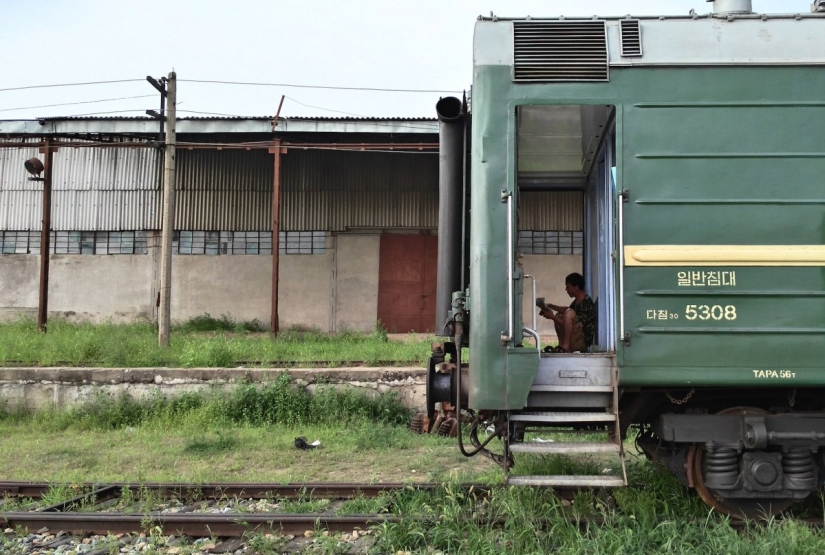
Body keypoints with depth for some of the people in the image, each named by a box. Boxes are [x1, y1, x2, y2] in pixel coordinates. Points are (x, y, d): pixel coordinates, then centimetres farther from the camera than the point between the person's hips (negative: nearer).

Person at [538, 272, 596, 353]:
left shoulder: (585, 303, -20)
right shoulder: (578, 301, 10)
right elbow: (566, 309, 28)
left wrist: (552, 317, -15)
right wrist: (551, 306, 12)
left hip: (583, 341, -10)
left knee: (569, 313, -27)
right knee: (559, 315, 21)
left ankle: (565, 347, -26)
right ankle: (562, 345, 7)